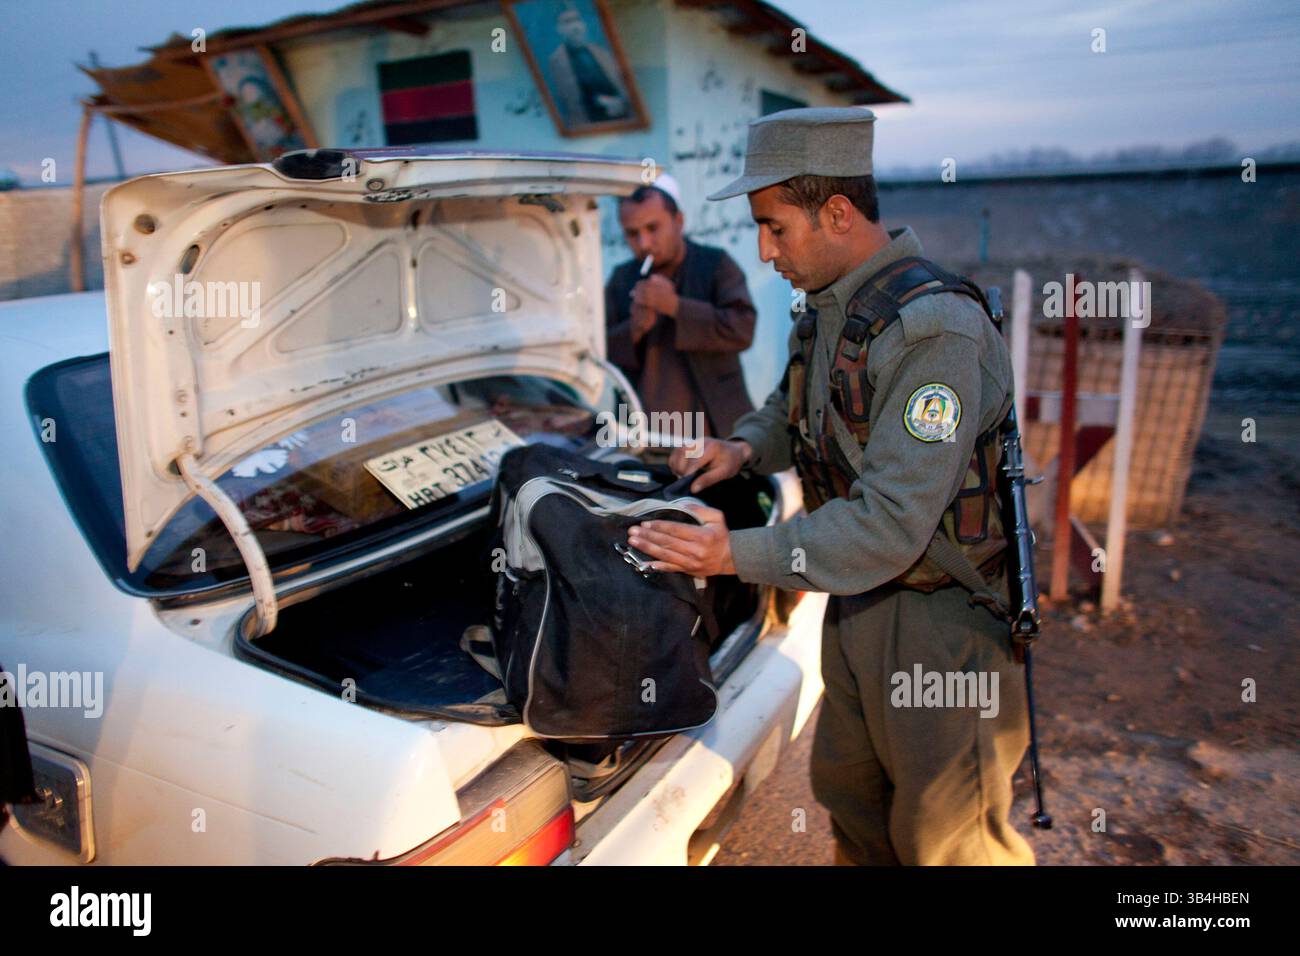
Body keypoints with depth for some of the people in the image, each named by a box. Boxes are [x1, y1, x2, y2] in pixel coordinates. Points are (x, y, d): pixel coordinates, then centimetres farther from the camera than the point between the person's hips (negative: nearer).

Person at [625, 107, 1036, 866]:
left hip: (945, 621, -8)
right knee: (847, 790, 23)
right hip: (858, 600, 8)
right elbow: (792, 410, 20)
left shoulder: (933, 329, -26)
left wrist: (740, 555, -31)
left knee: (943, 836, 9)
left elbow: (890, 525, -30)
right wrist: (745, 447, -2)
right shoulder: (826, 308, 4)